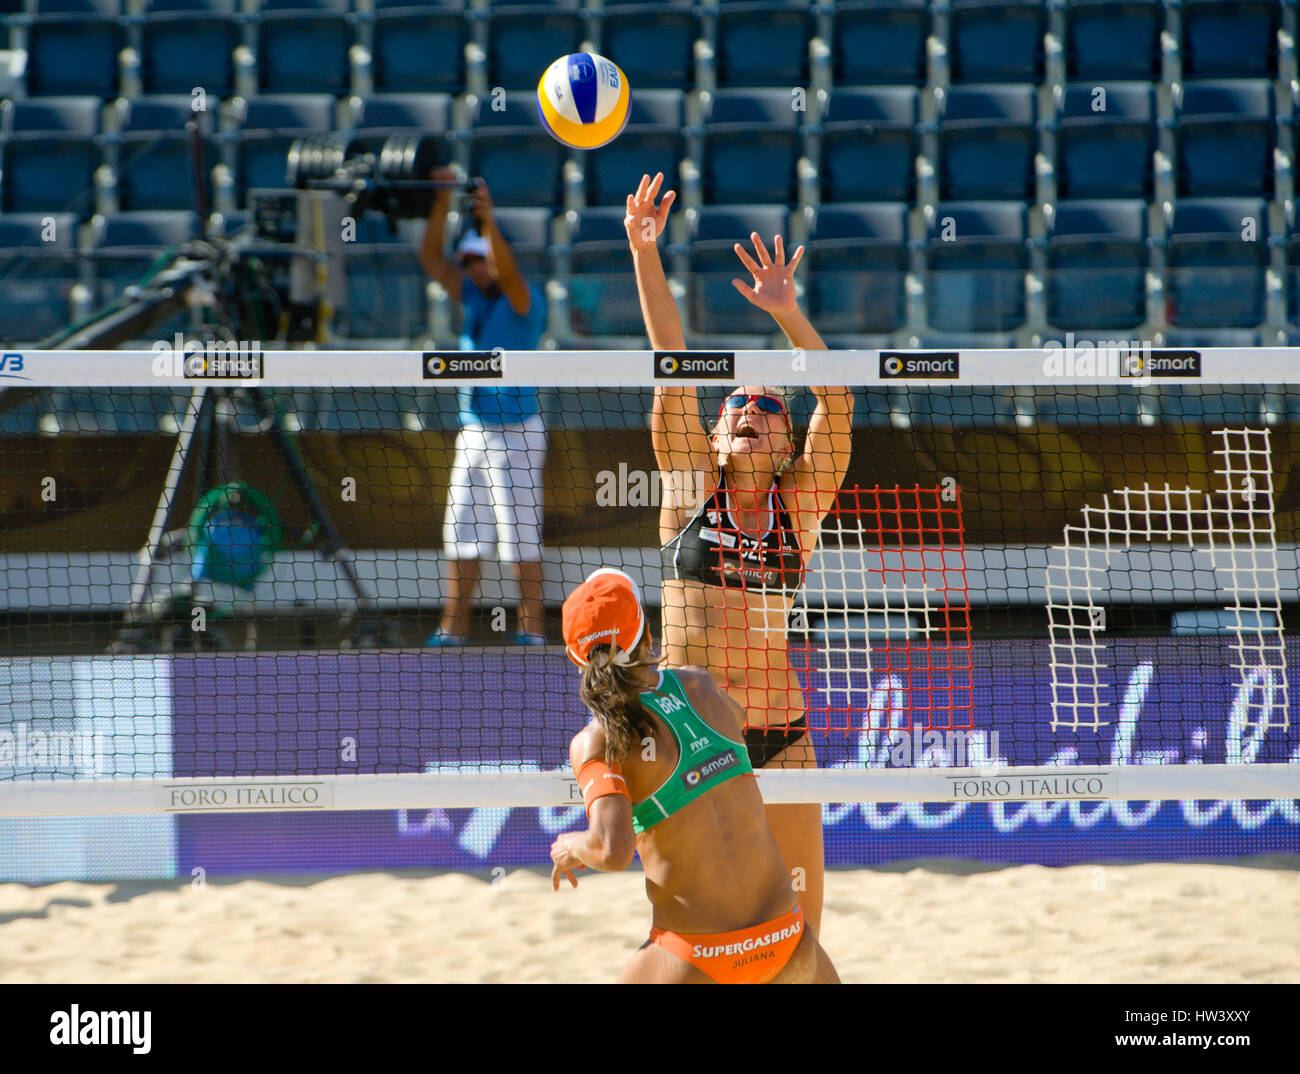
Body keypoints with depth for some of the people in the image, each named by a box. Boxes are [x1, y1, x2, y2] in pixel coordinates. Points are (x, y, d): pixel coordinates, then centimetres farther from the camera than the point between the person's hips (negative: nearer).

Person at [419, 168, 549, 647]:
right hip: (473, 433, 7)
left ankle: (532, 626, -2)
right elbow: (431, 258, 6)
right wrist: (442, 204, -6)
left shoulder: (524, 302, -9)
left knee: (520, 534, -6)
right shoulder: (472, 298, 10)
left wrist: (489, 222, -42)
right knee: (462, 534, 8)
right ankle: (454, 626, 12)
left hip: (515, 433, -7)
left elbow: (509, 274, -30)